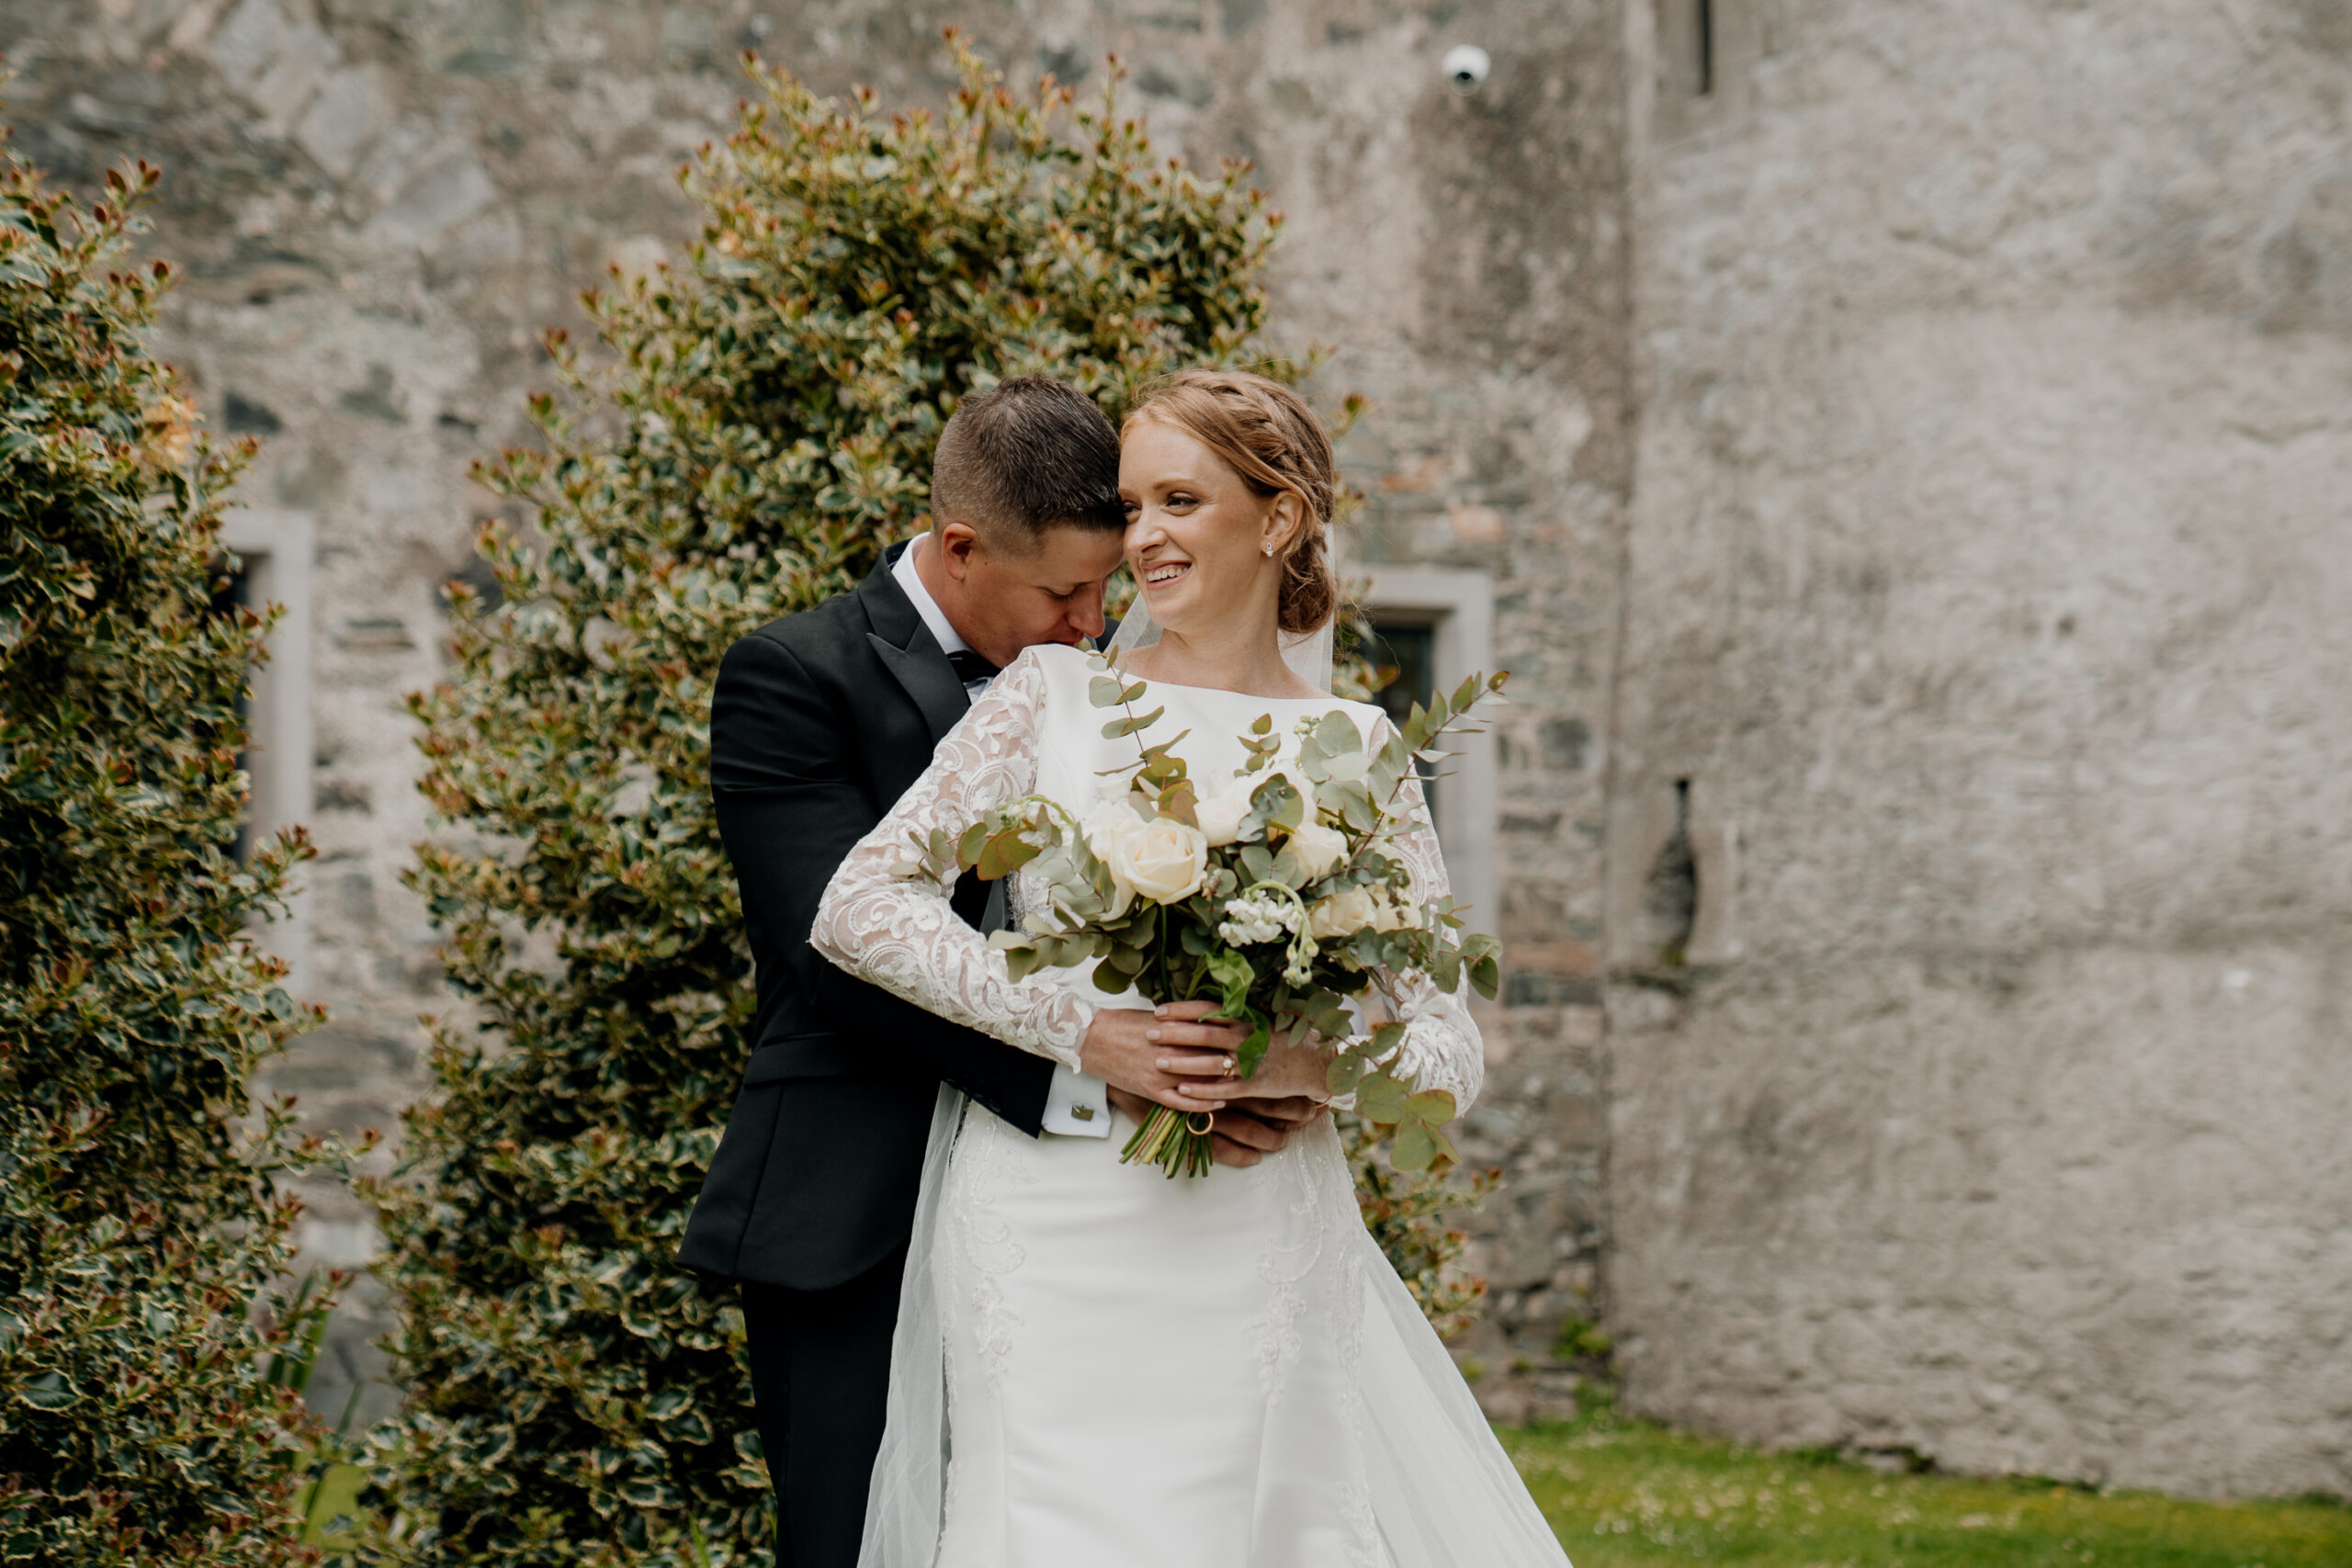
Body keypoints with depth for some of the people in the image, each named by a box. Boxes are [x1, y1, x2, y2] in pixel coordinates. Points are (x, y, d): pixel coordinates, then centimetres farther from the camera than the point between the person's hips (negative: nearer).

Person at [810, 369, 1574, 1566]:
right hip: (1055, 1237, -1)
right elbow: (858, 907, -4)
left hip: (1260, 1242, 1)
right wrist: (1085, 1029, -13)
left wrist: (1307, 1064, -15)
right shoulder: (1053, 693, 6)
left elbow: (1449, 1053, 6)